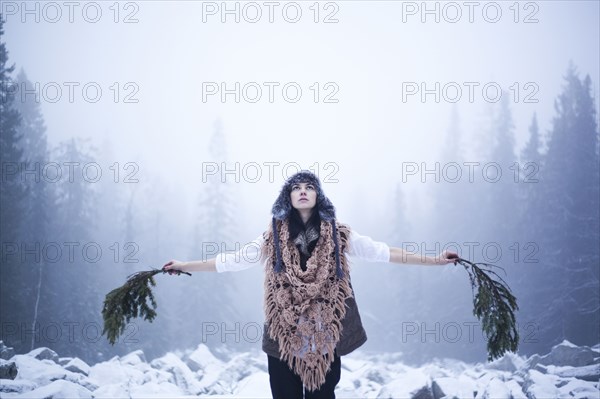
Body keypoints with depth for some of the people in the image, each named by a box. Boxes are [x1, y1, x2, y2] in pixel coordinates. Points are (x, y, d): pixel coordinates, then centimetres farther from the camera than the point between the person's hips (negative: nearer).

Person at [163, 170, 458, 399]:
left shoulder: (338, 235, 4)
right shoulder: (274, 238, 5)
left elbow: (381, 252, 4)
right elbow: (231, 260, 8)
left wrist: (433, 260, 2)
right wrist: (184, 266, 8)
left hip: (324, 335, 0)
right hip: (284, 335, 0)